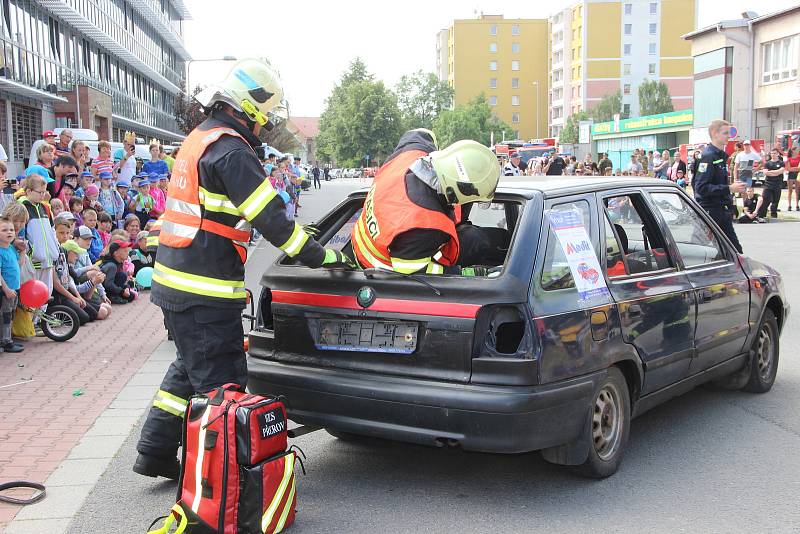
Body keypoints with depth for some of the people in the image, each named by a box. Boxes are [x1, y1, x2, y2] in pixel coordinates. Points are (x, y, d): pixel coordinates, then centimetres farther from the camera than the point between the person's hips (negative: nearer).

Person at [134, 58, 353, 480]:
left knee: (190, 367, 22)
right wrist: (323, 257, -12)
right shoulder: (230, 149, -16)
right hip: (205, 291, -10)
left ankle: (155, 454, 30)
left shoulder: (199, 138, 15)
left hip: (175, 280, 10)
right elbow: (270, 219, -20)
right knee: (221, 380, -1)